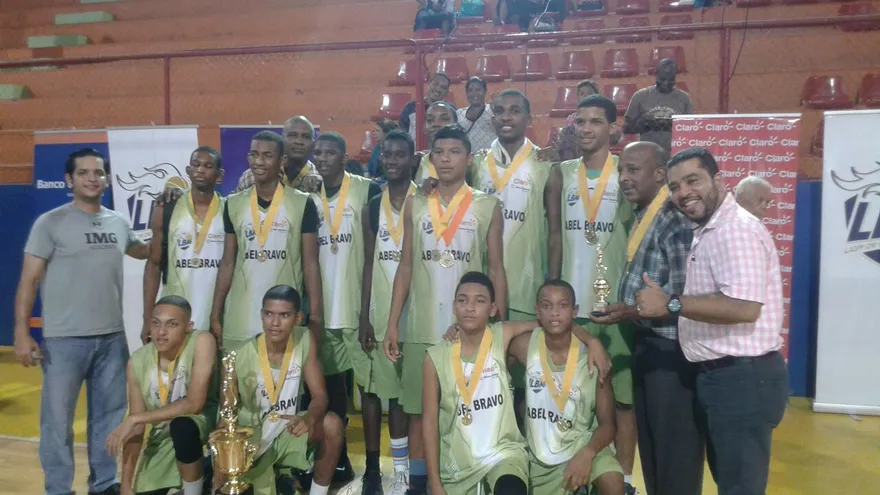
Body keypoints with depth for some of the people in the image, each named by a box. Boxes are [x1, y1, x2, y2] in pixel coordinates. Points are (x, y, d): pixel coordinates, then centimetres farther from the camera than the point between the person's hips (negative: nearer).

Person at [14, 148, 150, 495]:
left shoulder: (119, 223, 9)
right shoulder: (51, 223, -5)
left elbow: (144, 251, 29)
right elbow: (29, 280, -7)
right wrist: (22, 332, -13)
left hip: (112, 337, 5)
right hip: (64, 339, -5)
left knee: (110, 415, 14)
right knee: (58, 419, 4)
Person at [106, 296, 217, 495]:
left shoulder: (202, 342, -24)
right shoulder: (137, 361, -10)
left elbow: (194, 404, -27)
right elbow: (137, 429, -5)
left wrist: (135, 419, -25)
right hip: (163, 435, 5)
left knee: (182, 427, -35)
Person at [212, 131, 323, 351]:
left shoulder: (302, 204, -2)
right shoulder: (234, 203, 6)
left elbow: (310, 264, -1)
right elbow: (228, 263, 9)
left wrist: (316, 316, -7)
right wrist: (215, 315, 4)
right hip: (238, 323, 2)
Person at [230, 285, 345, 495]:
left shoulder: (306, 340, -12)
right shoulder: (240, 357, -20)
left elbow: (319, 395, -13)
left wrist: (309, 419, -36)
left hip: (288, 431, 3)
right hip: (252, 438, -2)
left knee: (332, 424, -25)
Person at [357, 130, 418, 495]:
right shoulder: (372, 207, 9)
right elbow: (368, 264, 7)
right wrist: (363, 317, 0)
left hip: (413, 312, -3)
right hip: (378, 314, 3)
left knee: (406, 391, 3)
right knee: (371, 388, 5)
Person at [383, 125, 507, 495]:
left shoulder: (487, 207, 1)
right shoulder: (415, 205, 7)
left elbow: (496, 270, 1)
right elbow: (406, 267, 7)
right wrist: (392, 324, 1)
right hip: (421, 326, 2)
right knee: (418, 409, 7)